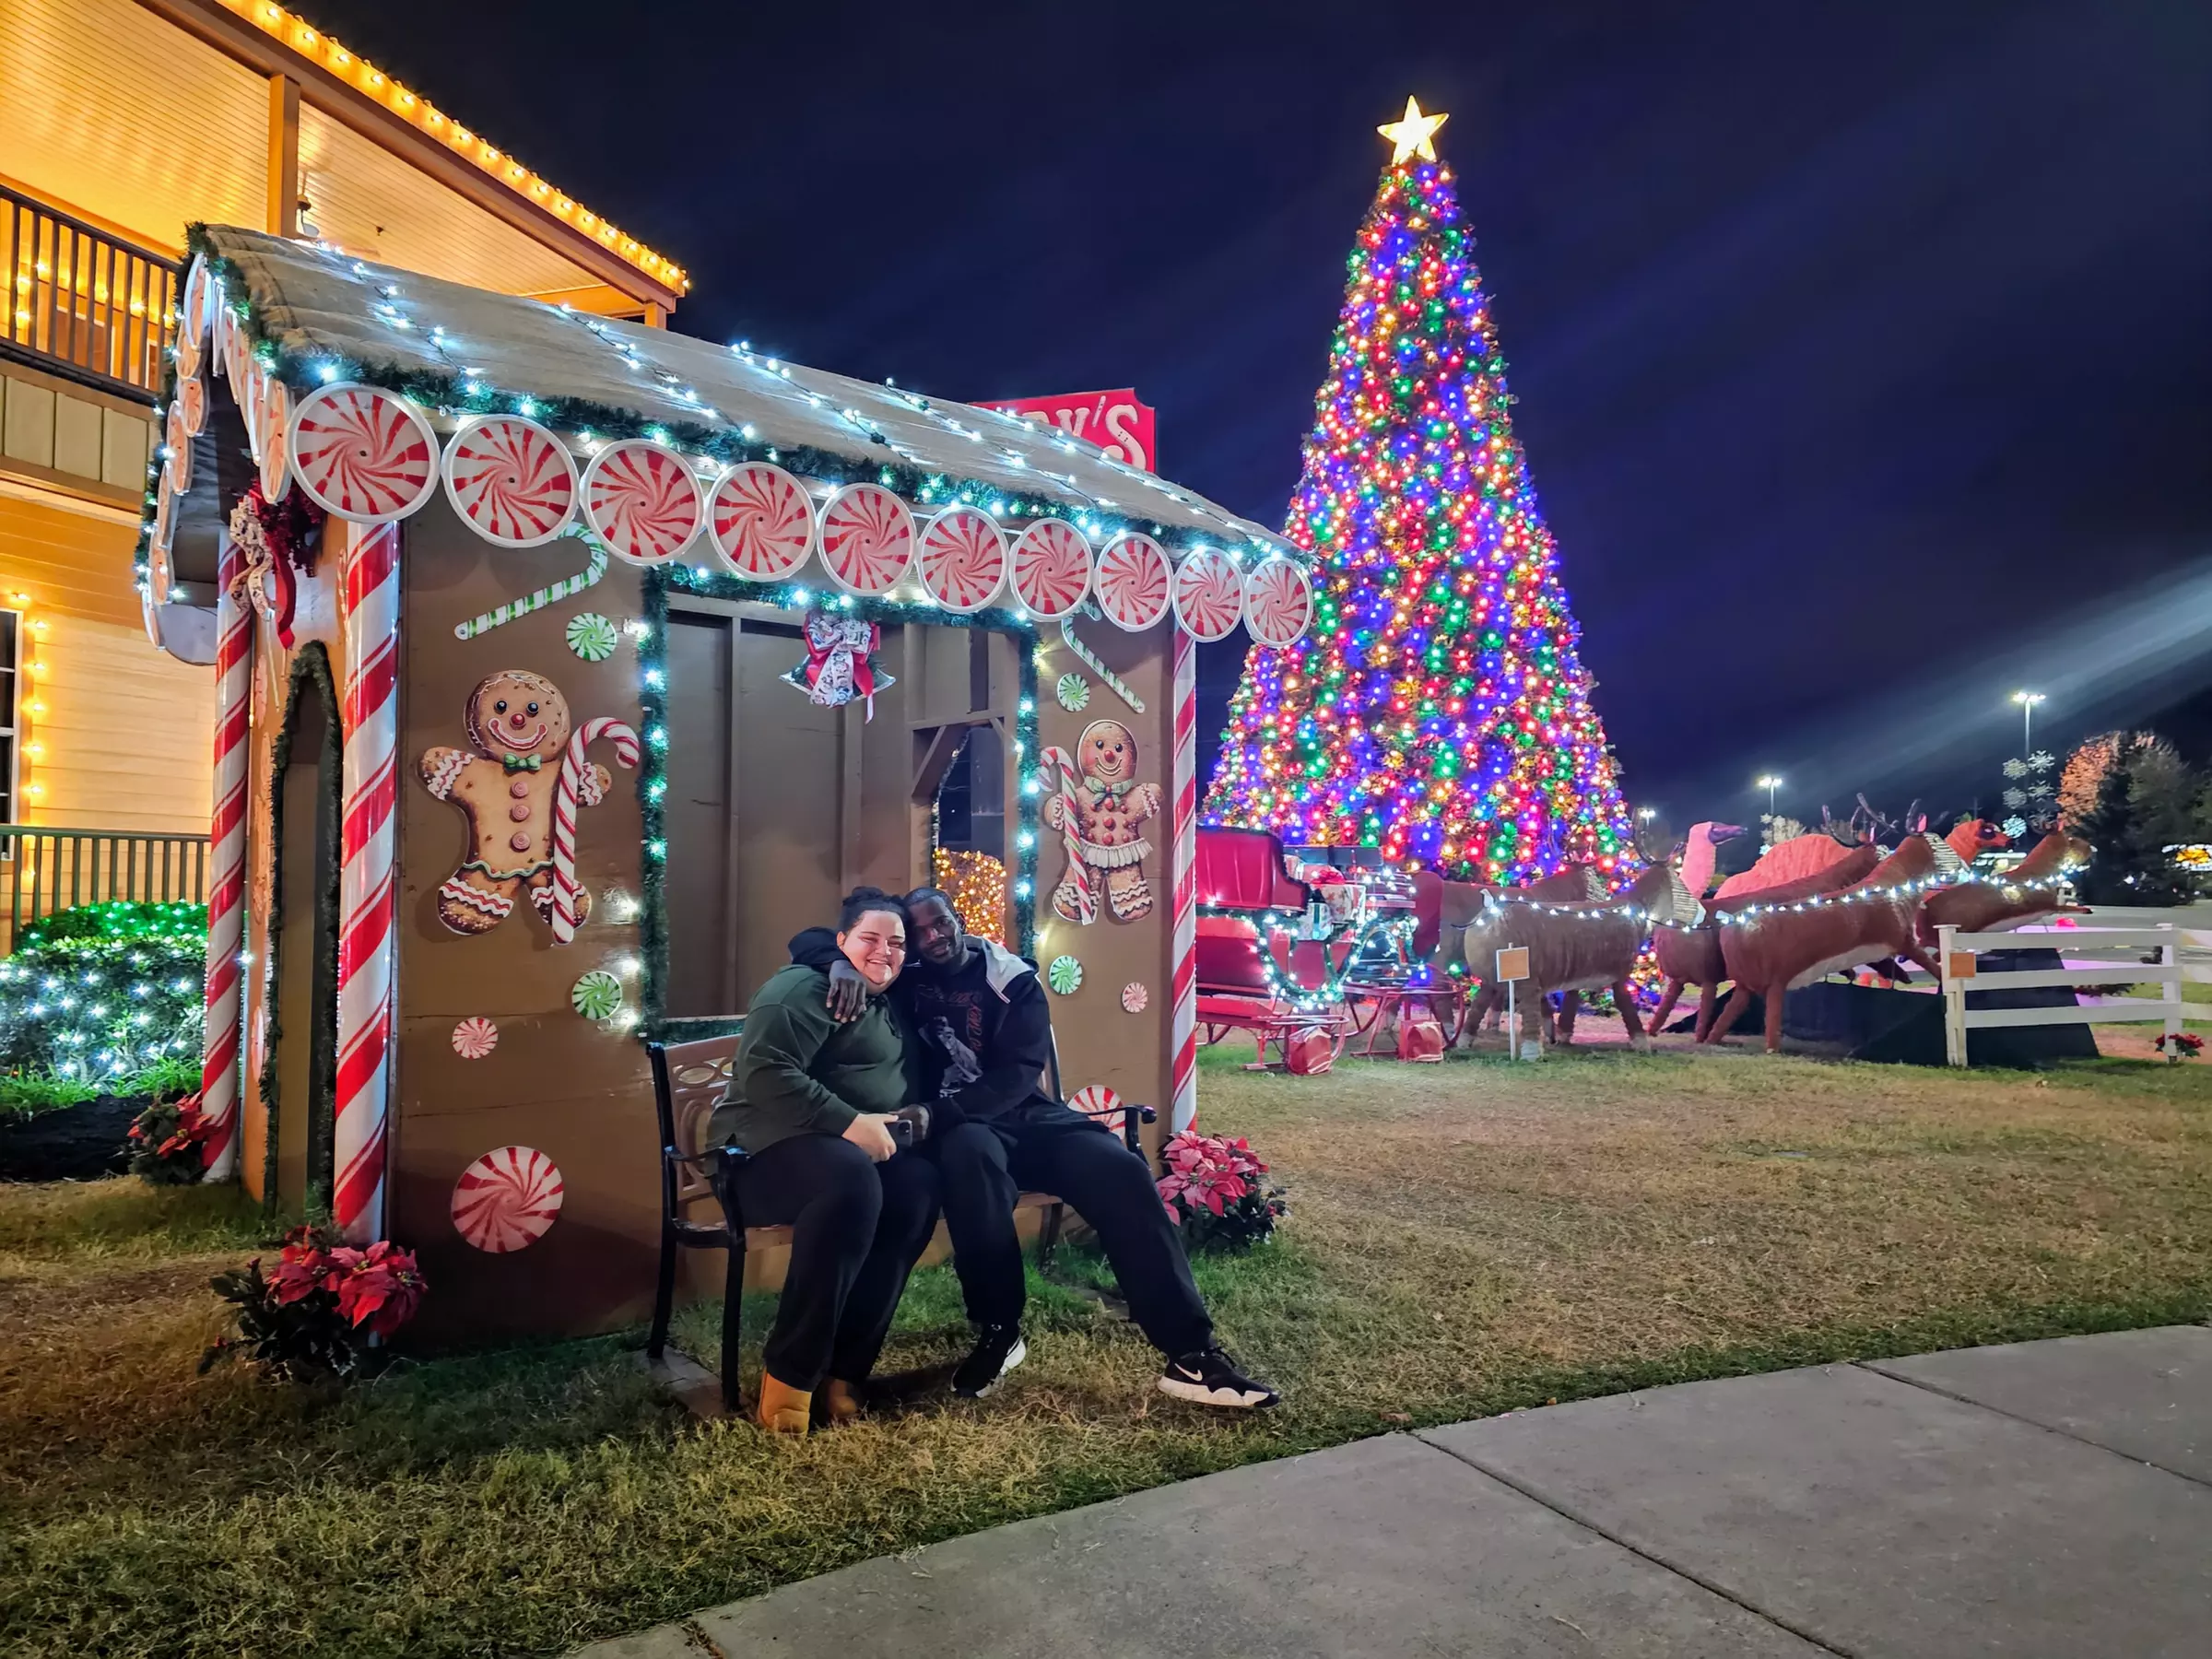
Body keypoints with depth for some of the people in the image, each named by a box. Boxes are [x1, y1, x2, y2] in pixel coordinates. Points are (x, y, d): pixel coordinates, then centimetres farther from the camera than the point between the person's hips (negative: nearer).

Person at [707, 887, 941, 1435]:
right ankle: (789, 1371, -27)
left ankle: (844, 1365, -21)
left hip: (856, 1147, 8)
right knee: (851, 1176, -39)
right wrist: (849, 1122, -25)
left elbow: (903, 1086, 26)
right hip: (767, 1149, -7)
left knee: (919, 1180, -25)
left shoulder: (886, 1008, 21)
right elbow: (765, 1072, -22)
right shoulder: (806, 989, -7)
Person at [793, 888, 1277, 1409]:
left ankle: (1190, 1353, -26)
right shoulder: (906, 980, 8)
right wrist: (841, 963, -19)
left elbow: (1018, 1072, -9)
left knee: (1121, 1169, -26)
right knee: (972, 1154, -40)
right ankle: (998, 1332, -22)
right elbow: (808, 940, 7)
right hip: (956, 1127, -1)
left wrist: (940, 1112, -24)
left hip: (1023, 1114, 1)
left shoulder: (1012, 982, 4)